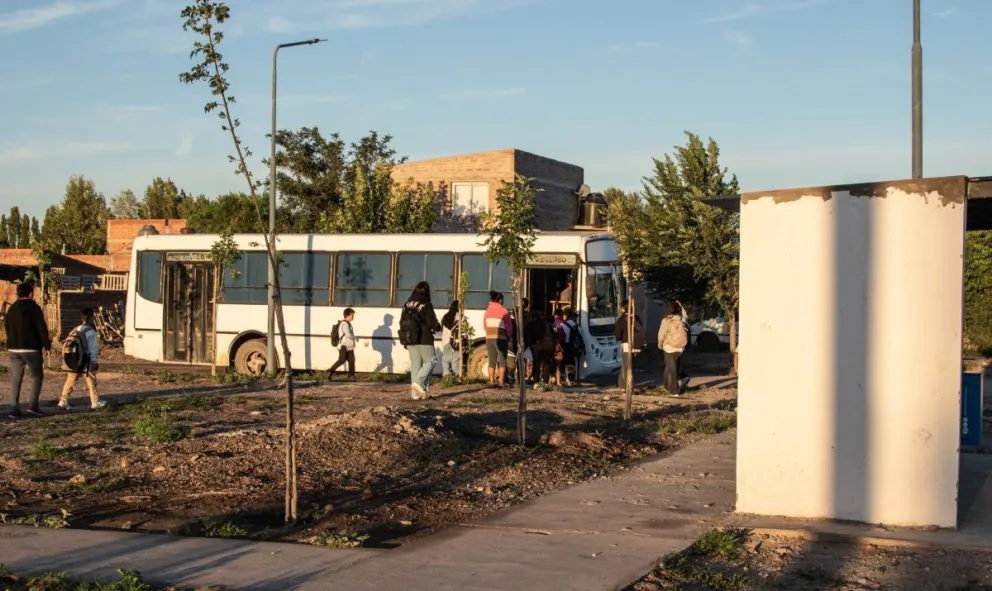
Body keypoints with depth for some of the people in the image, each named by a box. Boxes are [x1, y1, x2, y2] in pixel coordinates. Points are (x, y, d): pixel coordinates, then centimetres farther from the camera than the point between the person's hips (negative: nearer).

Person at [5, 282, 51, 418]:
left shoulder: (11, 310, 13)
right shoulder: (33, 308, -8)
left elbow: (7, 328, 19)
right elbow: (42, 328, -11)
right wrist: (47, 344, -3)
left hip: (13, 349, 6)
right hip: (31, 349, -6)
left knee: (15, 379, 7)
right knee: (37, 376, 4)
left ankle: (14, 408, 2)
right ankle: (32, 406, -7)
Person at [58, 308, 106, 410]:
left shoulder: (74, 331, 9)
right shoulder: (91, 332, -13)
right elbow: (94, 349, -13)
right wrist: (95, 362, -6)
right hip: (85, 363, -6)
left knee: (70, 381, 9)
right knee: (91, 382, 6)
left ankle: (63, 401, 4)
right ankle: (95, 402, 13)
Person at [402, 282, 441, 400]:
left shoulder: (407, 304, 8)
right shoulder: (426, 305, -10)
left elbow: (402, 322, 11)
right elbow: (432, 323, -12)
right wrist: (438, 327, 10)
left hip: (410, 340, 6)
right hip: (424, 340, -6)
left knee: (415, 365, 8)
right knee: (431, 360, 5)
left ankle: (416, 393, 5)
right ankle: (419, 382, -13)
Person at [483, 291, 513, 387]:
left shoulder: (487, 311, 8)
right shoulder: (504, 311, -7)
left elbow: (485, 326, 10)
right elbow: (509, 327, -4)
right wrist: (509, 336, 12)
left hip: (489, 338, 5)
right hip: (501, 338, -5)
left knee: (492, 361, 10)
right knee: (502, 360, 1)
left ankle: (492, 381, 7)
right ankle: (501, 381, -5)